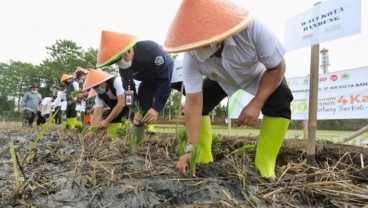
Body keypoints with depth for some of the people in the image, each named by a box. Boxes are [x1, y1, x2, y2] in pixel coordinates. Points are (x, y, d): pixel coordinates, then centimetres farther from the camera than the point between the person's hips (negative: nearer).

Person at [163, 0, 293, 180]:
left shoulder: (252, 29, -40)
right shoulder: (191, 57, -34)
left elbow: (277, 67, -27)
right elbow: (194, 103, -33)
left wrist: (256, 104, -35)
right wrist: (191, 149, -37)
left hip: (258, 74, -2)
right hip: (222, 80, 2)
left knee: (279, 99, -29)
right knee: (196, 103, -16)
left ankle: (265, 166, -18)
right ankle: (204, 160, 0)